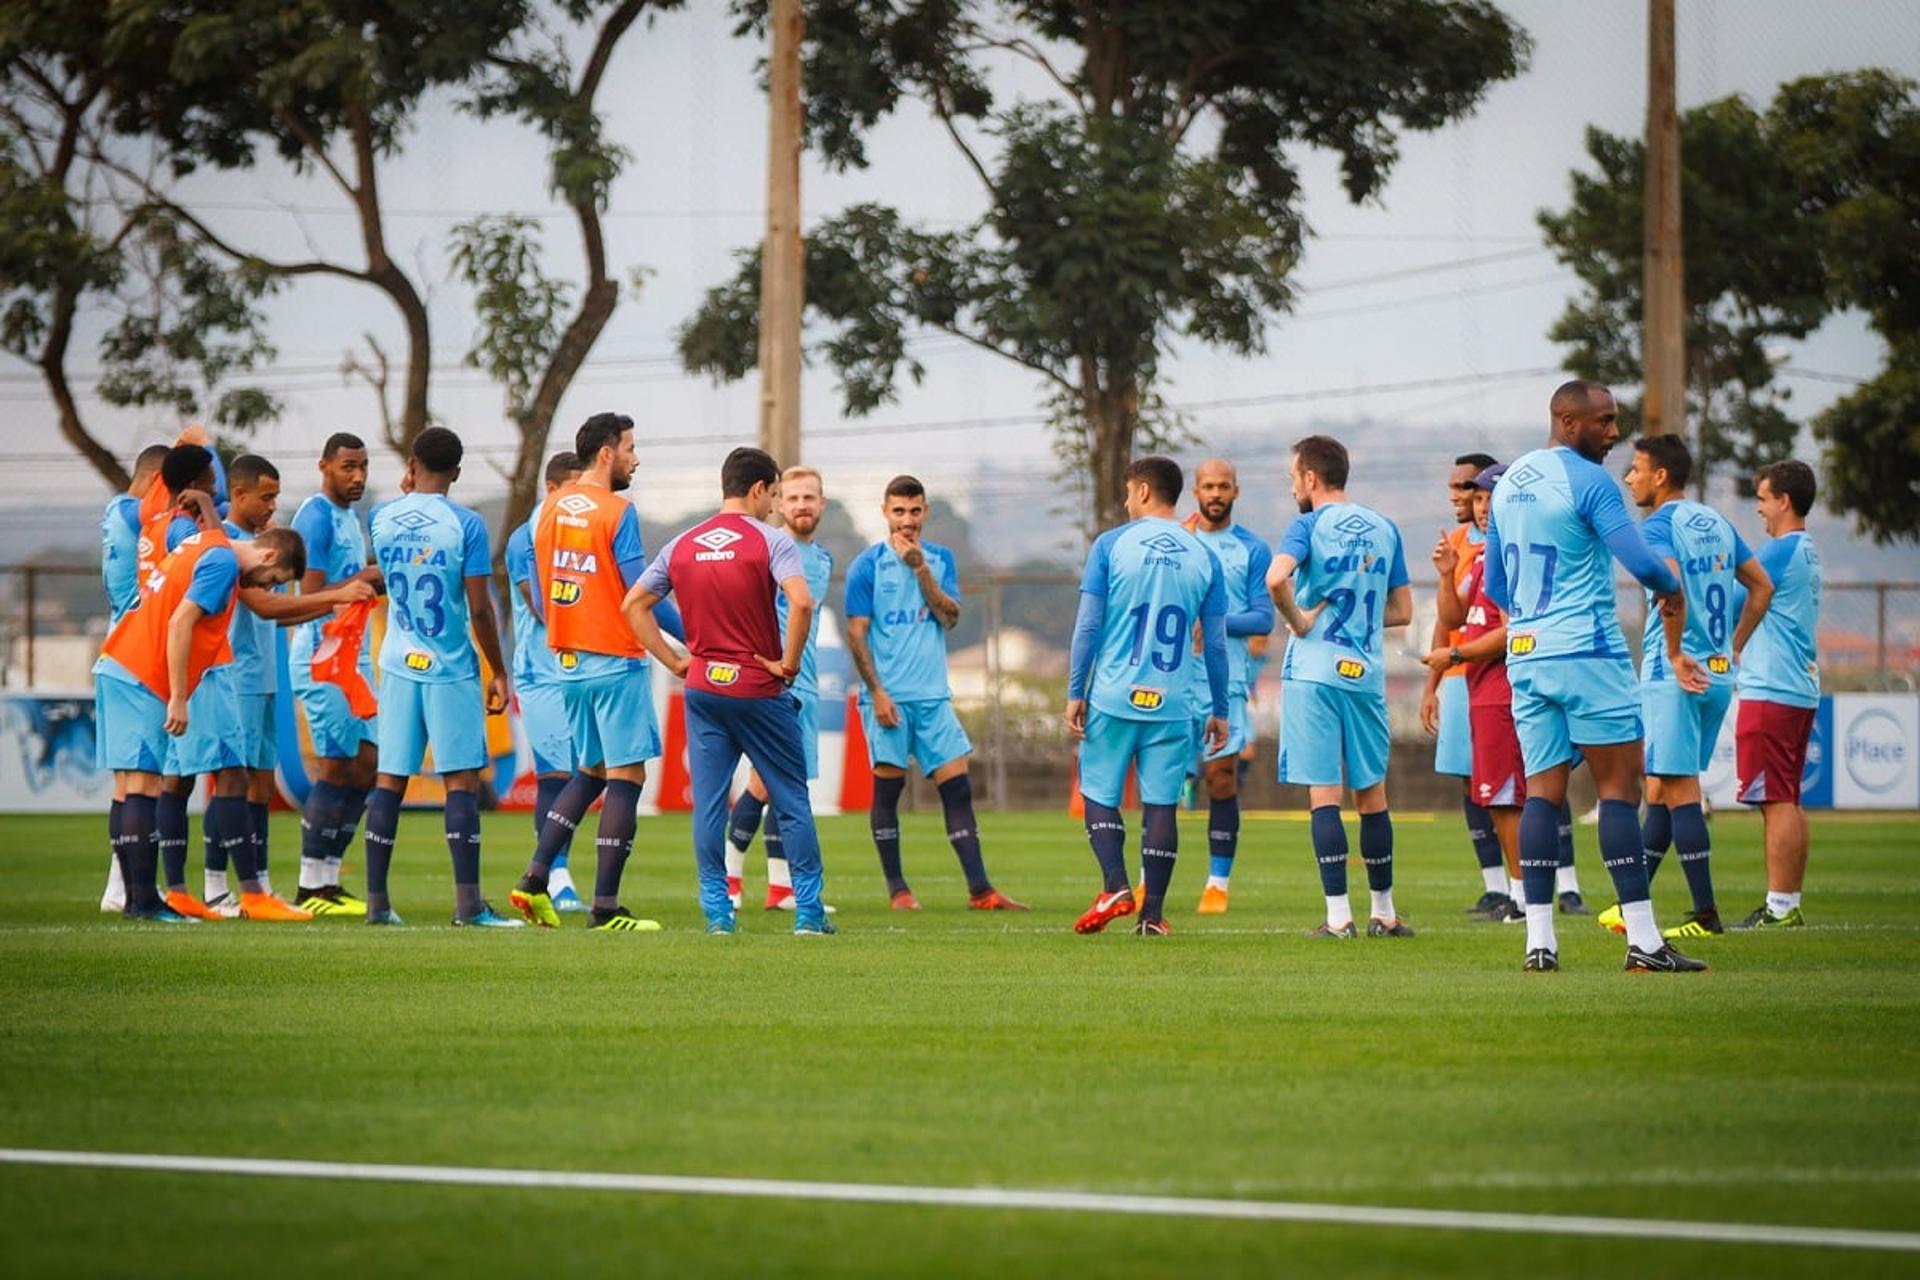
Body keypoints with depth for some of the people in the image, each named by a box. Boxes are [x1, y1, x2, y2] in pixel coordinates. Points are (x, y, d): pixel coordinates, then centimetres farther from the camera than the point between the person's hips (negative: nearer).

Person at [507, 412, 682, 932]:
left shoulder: (550, 509, 9)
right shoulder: (616, 511, -13)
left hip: (567, 661, 7)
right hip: (616, 662, -7)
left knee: (589, 772, 19)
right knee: (626, 777, -2)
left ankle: (535, 878, 7)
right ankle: (605, 906, -4)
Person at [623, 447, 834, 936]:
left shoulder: (682, 546, 7)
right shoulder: (770, 541, -8)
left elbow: (633, 605, 9)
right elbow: (801, 602, -23)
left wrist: (675, 661, 9)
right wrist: (788, 663, -12)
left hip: (702, 688, 4)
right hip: (759, 689, -4)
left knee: (708, 804, 5)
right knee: (791, 801, 5)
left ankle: (717, 910, 3)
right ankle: (808, 911, 3)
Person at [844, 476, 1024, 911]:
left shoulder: (939, 559, 10)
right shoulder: (867, 565, -2)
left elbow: (950, 617, -2)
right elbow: (856, 634, -4)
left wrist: (920, 568, -11)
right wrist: (877, 692, -11)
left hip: (933, 695, 4)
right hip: (888, 696, -4)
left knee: (957, 788, -1)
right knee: (888, 787, -1)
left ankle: (980, 890, -2)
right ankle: (896, 889, 9)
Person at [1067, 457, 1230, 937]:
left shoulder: (1111, 545, -1)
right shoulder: (1204, 558, 6)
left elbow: (1088, 626, -3)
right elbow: (1215, 643, 7)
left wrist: (1075, 692, 2)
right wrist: (1219, 712, 14)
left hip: (1113, 698, -2)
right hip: (1173, 703, 2)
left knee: (1098, 793, 8)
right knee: (1161, 803, 5)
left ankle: (1115, 888, -9)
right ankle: (1153, 912, 3)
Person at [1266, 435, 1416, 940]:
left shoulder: (1309, 525, -4)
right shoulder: (1384, 529, 11)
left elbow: (1277, 578, -24)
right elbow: (1402, 611, 15)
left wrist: (1298, 620, -9)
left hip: (1314, 673, -4)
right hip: (1367, 675, 4)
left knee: (1323, 792, -4)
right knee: (1372, 794, 13)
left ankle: (1339, 915, -8)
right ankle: (1383, 912, 18)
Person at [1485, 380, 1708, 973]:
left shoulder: (1508, 483, 14)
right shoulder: (1588, 481, -10)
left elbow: (1495, 584, 21)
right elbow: (1643, 564, -17)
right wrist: (1673, 591, 5)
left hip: (1524, 656, 7)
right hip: (1588, 655, -7)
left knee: (1542, 791, 7)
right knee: (1620, 787, -5)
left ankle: (1539, 940, 1)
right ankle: (1643, 941, -8)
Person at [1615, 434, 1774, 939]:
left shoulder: (1657, 526, -10)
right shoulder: (1716, 523, 15)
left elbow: (1672, 583, -27)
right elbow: (1761, 586, 20)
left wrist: (1676, 654, -20)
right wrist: (1732, 647, 21)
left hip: (1675, 675, -8)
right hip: (1718, 673, 8)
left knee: (1678, 790, -5)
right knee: (1660, 787, 15)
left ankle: (1706, 914, -8)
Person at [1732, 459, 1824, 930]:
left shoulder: (1780, 552, -13)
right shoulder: (1808, 554, 17)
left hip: (1771, 692, -10)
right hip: (1800, 691, 10)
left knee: (1776, 801, -9)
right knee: (1787, 801, 11)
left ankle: (1779, 907, -11)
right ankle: (1788, 904, 13)